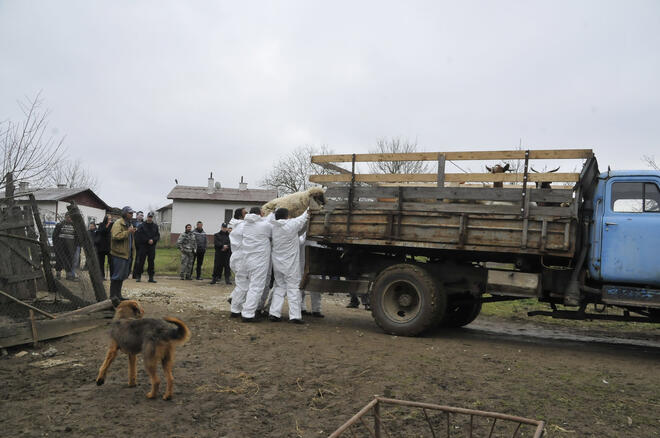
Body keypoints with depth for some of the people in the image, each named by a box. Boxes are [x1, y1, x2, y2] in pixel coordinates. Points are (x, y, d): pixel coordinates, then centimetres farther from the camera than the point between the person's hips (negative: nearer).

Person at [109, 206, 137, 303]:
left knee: (123, 275, 13)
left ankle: (118, 295, 21)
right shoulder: (118, 223, -11)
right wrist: (128, 232, -26)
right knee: (117, 275, -6)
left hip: (127, 254, 9)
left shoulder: (129, 224, 20)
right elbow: (116, 236, -26)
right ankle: (113, 296, 0)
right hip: (119, 254, -9)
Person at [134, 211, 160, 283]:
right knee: (141, 261, -2)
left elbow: (158, 236, 8)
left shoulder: (155, 226, 10)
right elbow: (139, 235, -7)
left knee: (151, 262, 4)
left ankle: (151, 277, 8)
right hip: (143, 246, -3)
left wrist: (153, 240, -10)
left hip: (152, 246, 3)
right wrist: (148, 240, -12)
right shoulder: (142, 225, 0)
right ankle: (138, 276, 5)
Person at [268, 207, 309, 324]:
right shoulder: (292, 224, -13)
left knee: (279, 287, 15)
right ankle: (295, 315, 0)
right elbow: (304, 218, 1)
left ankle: (274, 313, 11)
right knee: (293, 288, 1)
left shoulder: (273, 226, -2)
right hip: (290, 264, -5)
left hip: (277, 262, 5)